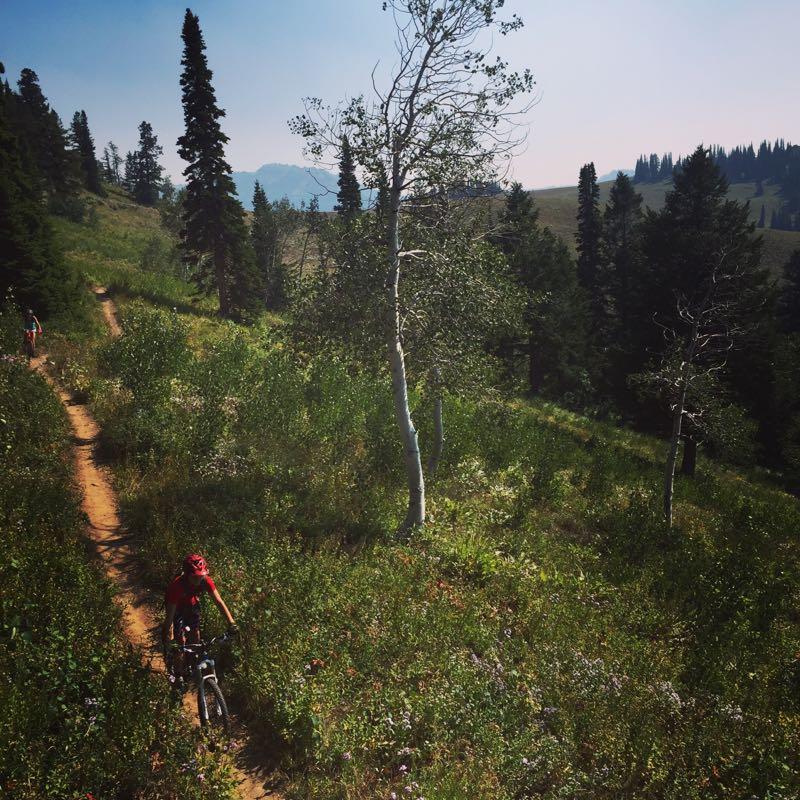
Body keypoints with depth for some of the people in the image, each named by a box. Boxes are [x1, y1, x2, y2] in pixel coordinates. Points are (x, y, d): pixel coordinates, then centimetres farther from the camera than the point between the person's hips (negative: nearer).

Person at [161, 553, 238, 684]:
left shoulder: (205, 580, -29)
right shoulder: (177, 585, -40)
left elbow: (219, 601, -26)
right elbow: (170, 615, -35)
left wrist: (231, 623, -33)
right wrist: (168, 639, -35)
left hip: (192, 605, 4)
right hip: (177, 607, -4)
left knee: (196, 638, 9)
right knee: (181, 641, -7)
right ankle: (178, 676, 13)